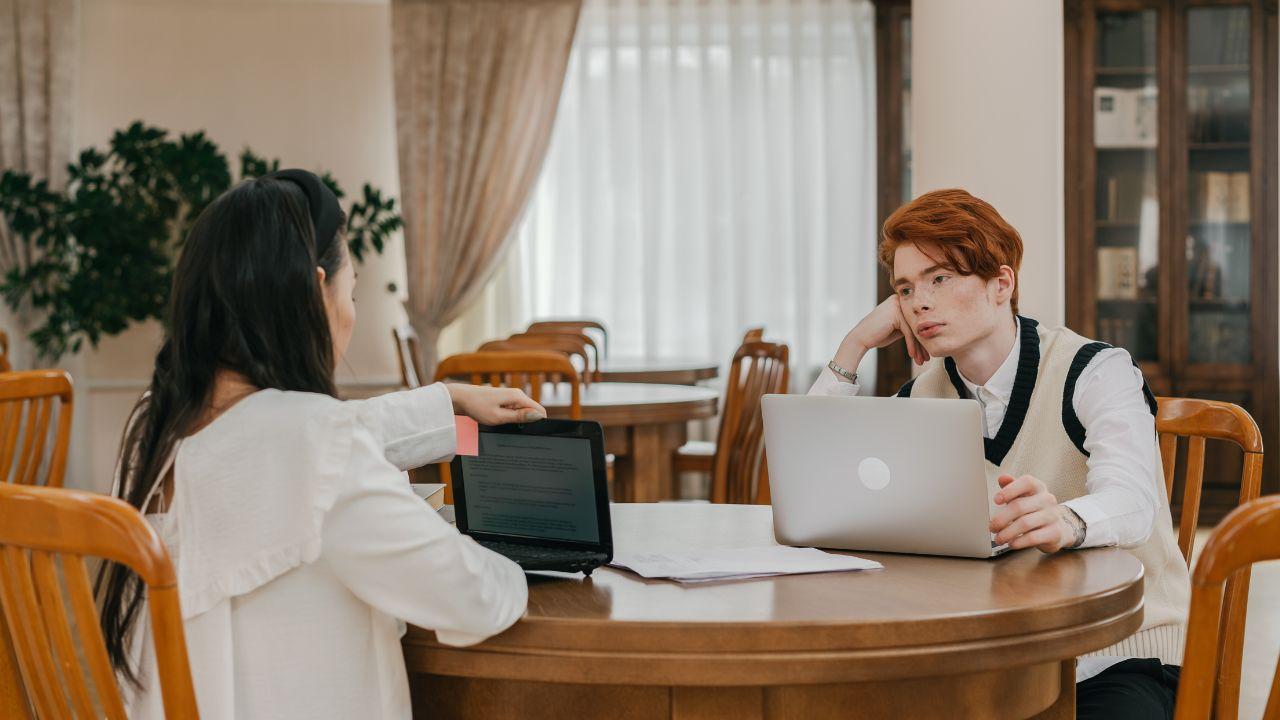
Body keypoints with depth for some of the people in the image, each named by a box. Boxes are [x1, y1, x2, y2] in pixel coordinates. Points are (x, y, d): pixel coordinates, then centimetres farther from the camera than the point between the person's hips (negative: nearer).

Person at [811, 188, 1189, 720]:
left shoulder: (1095, 372, -9)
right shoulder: (927, 394, 8)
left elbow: (1130, 501, -29)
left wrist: (1065, 522, -53)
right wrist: (854, 346, -3)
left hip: (1122, 655, -4)